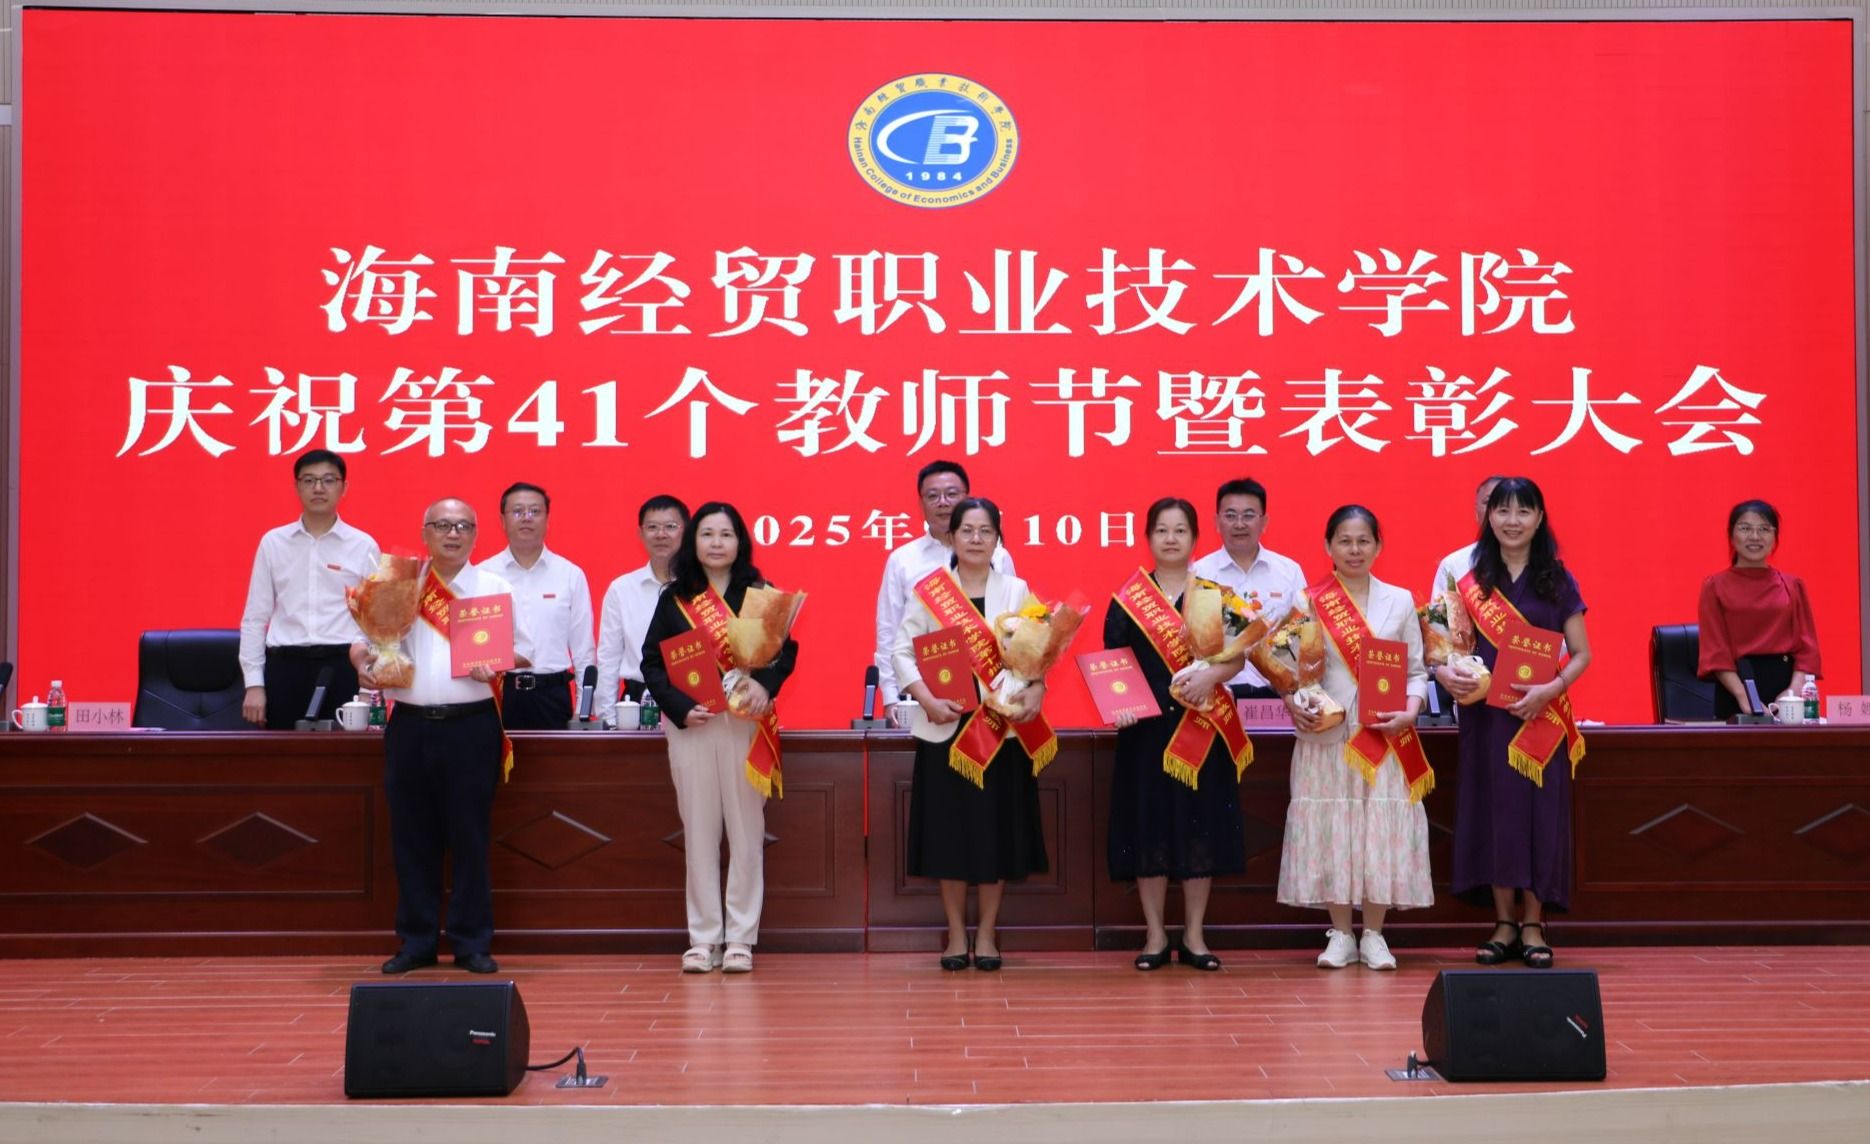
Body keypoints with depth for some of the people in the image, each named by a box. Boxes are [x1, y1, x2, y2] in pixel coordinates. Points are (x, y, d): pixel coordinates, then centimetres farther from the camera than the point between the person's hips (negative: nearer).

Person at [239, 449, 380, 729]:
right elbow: (255, 618, 9)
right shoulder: (273, 542, 8)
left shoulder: (363, 546, 4)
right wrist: (254, 683, 2)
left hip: (343, 667, -1)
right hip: (285, 667, 1)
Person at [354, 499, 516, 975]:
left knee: (469, 835, 0)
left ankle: (472, 942, 9)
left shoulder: (495, 587, 8)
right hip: (409, 725, 2)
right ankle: (416, 941, 15)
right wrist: (361, 659, -10)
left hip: (471, 726, -2)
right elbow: (364, 637, 13)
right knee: (411, 836, 5)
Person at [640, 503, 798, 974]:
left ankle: (740, 938, 7)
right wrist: (680, 708, -11)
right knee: (699, 830, 3)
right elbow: (652, 662, 4)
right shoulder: (674, 598, 7)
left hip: (746, 722, -1)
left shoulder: (760, 593, 5)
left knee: (746, 829, 0)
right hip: (690, 724, 1)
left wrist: (765, 685, -20)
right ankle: (702, 936, 10)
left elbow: (788, 648, 0)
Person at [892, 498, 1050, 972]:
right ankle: (956, 935, 15)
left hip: (1003, 728, 1)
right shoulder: (928, 590, 2)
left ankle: (987, 934, 15)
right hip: (946, 727, -1)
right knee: (950, 830, 3)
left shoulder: (1017, 590, 6)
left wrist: (1036, 690, -18)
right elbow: (902, 651, -1)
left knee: (998, 830, 3)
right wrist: (926, 699, -15)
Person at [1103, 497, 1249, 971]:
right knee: (1148, 827, 1)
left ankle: (1193, 936, 13)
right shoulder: (1126, 599, 3)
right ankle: (1155, 936, 12)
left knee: (1201, 827, 3)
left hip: (1202, 729, 1)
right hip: (1146, 728, -1)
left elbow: (1237, 657, 2)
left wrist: (1213, 675, -19)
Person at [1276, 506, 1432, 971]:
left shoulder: (1399, 601, 7)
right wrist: (1292, 706, -16)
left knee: (1382, 832, 0)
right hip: (1326, 738, -1)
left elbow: (1416, 671, 8)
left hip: (1385, 739, 1)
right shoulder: (1308, 602, 2)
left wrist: (1409, 711, -9)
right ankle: (1340, 935, 13)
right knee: (1329, 830, 1)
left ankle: (1373, 935, 12)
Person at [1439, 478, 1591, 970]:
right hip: (1486, 714, 1)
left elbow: (1581, 653, 3)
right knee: (1493, 809, 2)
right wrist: (1446, 673, -16)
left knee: (1539, 812, -1)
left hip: (1541, 717, -1)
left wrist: (1551, 688, -15)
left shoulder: (1557, 580, 3)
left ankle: (1533, 926, 8)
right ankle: (1504, 924, 11)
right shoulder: (1471, 580, 6)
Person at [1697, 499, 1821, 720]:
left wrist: (1794, 690, -10)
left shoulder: (1793, 586, 11)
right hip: (1736, 686, -2)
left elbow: (1807, 645, 7)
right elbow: (1715, 651, -3)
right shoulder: (1715, 586, 4)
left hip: (1787, 683, 2)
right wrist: (1743, 695, -16)